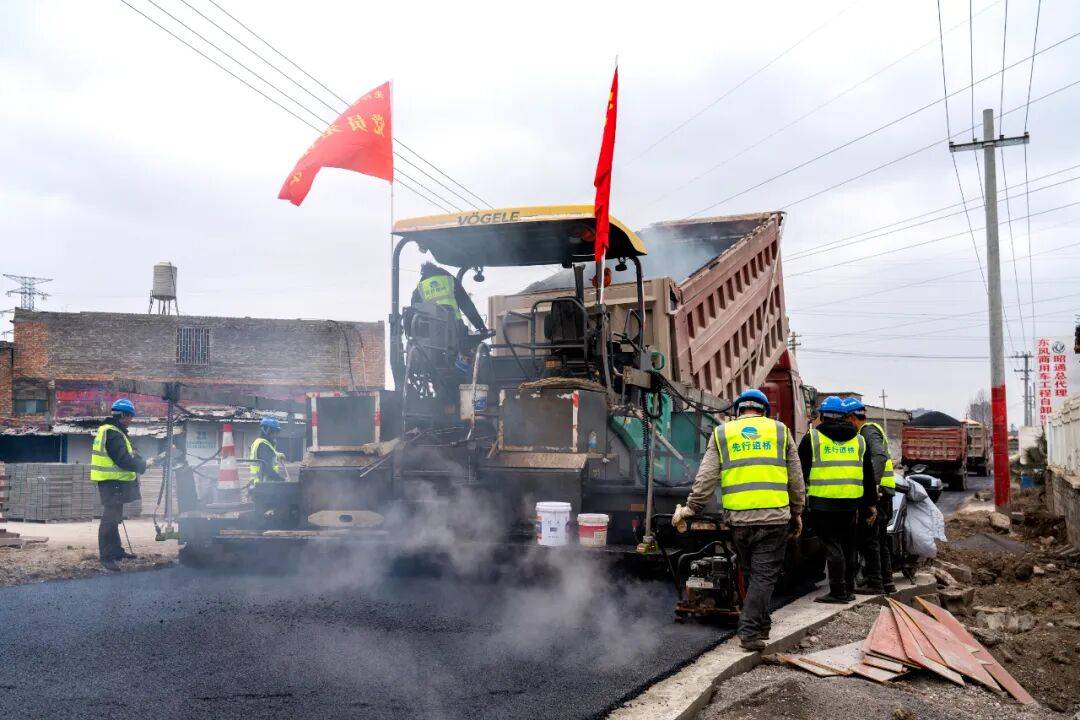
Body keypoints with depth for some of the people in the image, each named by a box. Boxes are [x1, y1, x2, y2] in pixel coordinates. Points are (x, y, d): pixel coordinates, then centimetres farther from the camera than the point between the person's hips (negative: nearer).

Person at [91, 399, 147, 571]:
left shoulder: (107, 430, 16)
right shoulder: (113, 434, -18)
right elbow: (123, 460, -23)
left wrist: (137, 460, 8)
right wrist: (143, 465, -11)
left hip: (112, 482, 11)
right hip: (112, 482, -11)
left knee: (113, 518, 19)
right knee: (110, 519, -9)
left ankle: (116, 551, 31)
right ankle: (106, 556, -8)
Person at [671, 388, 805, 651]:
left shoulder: (722, 433, 10)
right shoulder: (780, 431, 11)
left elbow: (706, 478, 4)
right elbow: (796, 479, 12)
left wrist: (691, 508, 8)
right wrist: (796, 513, 19)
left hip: (739, 518, 1)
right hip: (775, 518, -1)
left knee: (753, 572, 17)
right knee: (764, 575, 1)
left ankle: (760, 625, 25)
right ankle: (750, 631, -5)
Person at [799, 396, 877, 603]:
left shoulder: (812, 438, 0)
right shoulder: (858, 440, 13)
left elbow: (801, 471, 4)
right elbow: (869, 475, 16)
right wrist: (871, 503, 20)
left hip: (823, 502, -4)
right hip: (851, 503, 4)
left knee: (832, 547, -3)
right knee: (848, 547, 14)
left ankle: (838, 592, -4)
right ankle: (849, 589, 21)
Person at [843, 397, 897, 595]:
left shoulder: (869, 431, -11)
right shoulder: (866, 432, 21)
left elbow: (879, 456, -27)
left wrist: (873, 483, -35)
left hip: (876, 491, -10)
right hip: (882, 492, 10)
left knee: (868, 538, -7)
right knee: (880, 539, 15)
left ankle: (874, 583, -5)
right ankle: (886, 581, 21)